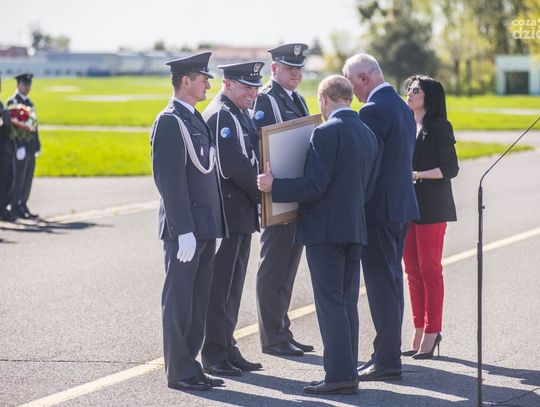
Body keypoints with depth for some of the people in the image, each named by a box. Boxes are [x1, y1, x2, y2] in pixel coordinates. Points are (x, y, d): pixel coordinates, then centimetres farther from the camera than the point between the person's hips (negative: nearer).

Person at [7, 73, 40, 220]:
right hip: (20, 146, -8)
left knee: (28, 179, 7)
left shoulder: (30, 103, 19)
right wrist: (19, 146, -20)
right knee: (19, 178, -7)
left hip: (31, 146, 8)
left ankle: (23, 207, 12)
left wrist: (37, 145, 15)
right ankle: (16, 208, -4)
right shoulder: (12, 102, -7)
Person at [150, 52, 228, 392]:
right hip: (185, 227, -9)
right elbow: (169, 180, -18)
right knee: (180, 300, -2)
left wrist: (213, 223, 16)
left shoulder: (195, 119, 16)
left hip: (205, 225, 9)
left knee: (198, 300, 12)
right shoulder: (169, 122, -13)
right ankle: (179, 372, 4)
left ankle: (189, 366, 19)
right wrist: (183, 231, -22)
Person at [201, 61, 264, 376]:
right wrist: (263, 193, -13)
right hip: (227, 213, -10)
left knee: (233, 284, 14)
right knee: (221, 286, -4)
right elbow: (234, 164, -22)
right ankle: (214, 355, 1)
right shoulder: (220, 115, -15)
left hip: (242, 214, 10)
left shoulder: (241, 115, 17)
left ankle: (227, 349, 21)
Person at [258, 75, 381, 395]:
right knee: (347, 302, 11)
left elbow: (315, 185, -19)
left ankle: (340, 375, -7)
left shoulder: (327, 133, -14)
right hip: (355, 228, 8)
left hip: (325, 229, -8)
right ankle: (347, 372, 14)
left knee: (330, 302, -6)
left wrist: (274, 186, -11)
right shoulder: (369, 134, 10)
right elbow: (369, 187, 14)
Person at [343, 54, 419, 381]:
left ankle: (387, 360, -3)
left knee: (381, 284, -5)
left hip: (379, 208, -10)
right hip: (402, 205, 10)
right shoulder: (403, 108, 13)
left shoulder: (374, 110, -18)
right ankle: (389, 355, 22)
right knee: (392, 281, 15)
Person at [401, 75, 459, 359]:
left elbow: (450, 168, -9)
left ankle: (431, 332, -1)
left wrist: (418, 175, -18)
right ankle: (420, 331, 12)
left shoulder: (439, 127, -5)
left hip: (431, 207, -7)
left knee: (430, 269, -5)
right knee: (412, 270, 7)